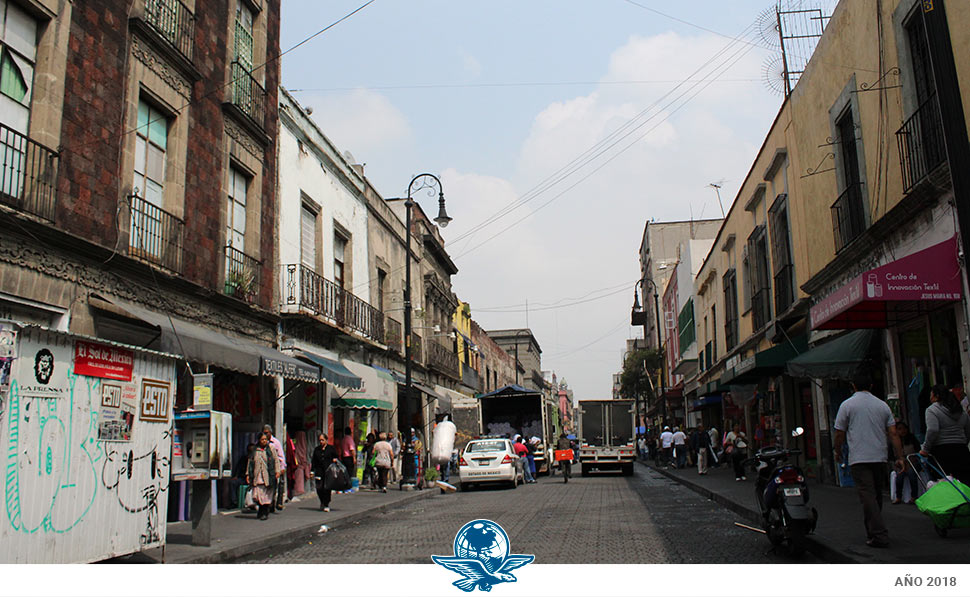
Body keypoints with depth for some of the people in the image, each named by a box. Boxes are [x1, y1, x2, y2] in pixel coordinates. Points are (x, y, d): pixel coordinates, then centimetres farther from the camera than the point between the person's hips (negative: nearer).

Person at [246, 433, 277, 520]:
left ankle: (265, 513, 11)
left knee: (267, 494, -2)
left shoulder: (271, 449, 5)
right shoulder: (255, 450, 10)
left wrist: (277, 471, -7)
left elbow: (276, 460, 3)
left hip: (268, 475, -2)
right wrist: (248, 474, 9)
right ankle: (261, 510, 22)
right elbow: (250, 462, 14)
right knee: (257, 495, -1)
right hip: (257, 476, 2)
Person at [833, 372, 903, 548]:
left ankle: (879, 535, -13)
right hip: (880, 458, 5)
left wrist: (838, 452, 16)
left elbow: (839, 434, 0)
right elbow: (893, 434, 6)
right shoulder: (882, 405, 9)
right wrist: (899, 458, 9)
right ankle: (872, 531, 26)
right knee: (877, 496, 15)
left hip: (859, 459, -4)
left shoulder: (847, 405, -1)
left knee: (868, 497, -7)